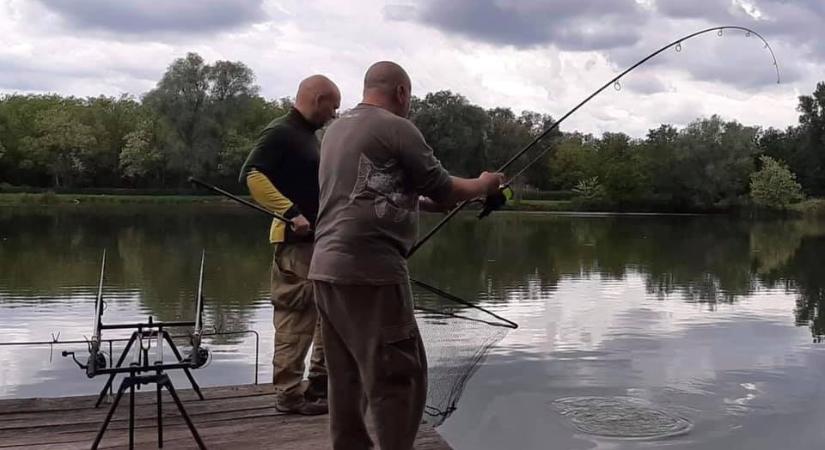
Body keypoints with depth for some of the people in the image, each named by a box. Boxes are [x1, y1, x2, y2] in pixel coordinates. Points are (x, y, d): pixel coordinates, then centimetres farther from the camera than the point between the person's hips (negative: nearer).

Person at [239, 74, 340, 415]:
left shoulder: (308, 135, 18)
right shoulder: (280, 132, -11)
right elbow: (251, 176, -22)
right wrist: (291, 212, -25)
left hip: (318, 239, 10)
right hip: (295, 241, -10)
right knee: (296, 318, -5)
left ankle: (321, 383, 28)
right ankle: (289, 393, 4)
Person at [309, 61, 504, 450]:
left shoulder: (335, 129, 18)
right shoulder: (397, 128, -6)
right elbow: (442, 189, -1)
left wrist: (420, 201, 31)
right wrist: (482, 185, 17)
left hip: (327, 267, 9)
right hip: (369, 269, -9)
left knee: (347, 375, 13)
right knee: (398, 376, -3)